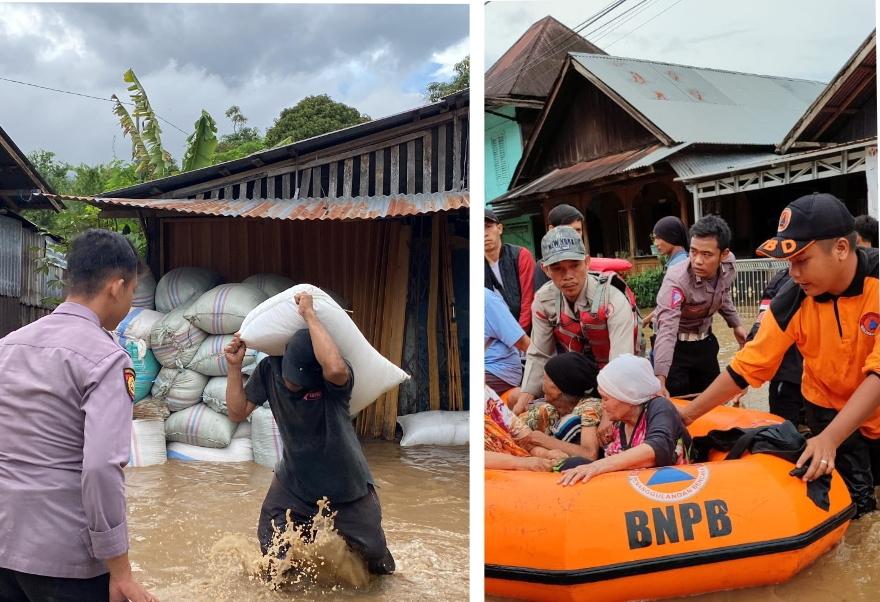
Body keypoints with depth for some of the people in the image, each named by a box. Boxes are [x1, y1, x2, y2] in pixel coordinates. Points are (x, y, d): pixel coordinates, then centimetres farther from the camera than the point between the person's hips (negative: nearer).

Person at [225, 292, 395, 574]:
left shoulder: (334, 380, -28)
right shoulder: (270, 369, -14)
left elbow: (335, 367, -54)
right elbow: (238, 412, -6)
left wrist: (309, 314, -46)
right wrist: (235, 366, -19)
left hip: (345, 482, -3)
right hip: (293, 480, 3)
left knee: (373, 551, 8)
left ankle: (381, 567, 46)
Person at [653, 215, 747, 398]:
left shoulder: (729, 264, -14)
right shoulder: (676, 280, -35)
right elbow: (667, 330, -45)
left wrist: (736, 324, 12)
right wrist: (660, 379, -54)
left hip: (705, 340, 6)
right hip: (675, 346, -6)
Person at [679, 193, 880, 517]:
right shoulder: (791, 302, -20)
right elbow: (745, 368, -14)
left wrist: (829, 438, -41)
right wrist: (686, 415, -15)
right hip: (831, 410, 1)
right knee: (853, 504, -3)